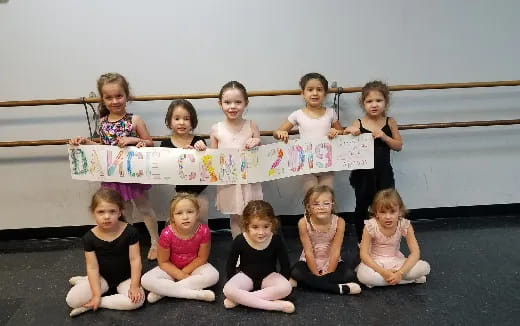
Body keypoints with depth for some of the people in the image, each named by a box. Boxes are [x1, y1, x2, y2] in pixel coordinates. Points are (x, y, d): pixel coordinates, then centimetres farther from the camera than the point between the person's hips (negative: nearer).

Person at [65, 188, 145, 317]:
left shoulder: (130, 231, -18)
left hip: (125, 278, 0)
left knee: (137, 300, -29)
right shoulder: (90, 237, -14)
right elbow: (92, 267, -11)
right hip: (102, 277, 1)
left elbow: (135, 259, -14)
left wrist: (134, 285, -19)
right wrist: (96, 294, -16)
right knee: (72, 300, -19)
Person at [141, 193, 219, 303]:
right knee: (146, 280, -25)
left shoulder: (204, 231, -24)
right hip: (171, 269, 0)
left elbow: (202, 258, -12)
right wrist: (181, 275, -19)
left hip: (194, 266, 1)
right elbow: (163, 262, -13)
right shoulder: (167, 234, -26)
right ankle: (196, 294, -27)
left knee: (213, 275, -29)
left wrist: (184, 272, -16)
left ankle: (164, 291, -22)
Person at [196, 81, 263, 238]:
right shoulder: (216, 129, -4)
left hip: (249, 182, 0)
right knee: (235, 218, 16)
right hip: (228, 183, 1)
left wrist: (257, 143, -17)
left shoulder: (251, 126, -3)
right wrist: (202, 149, -13)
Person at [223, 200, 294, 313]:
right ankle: (277, 305, -31)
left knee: (286, 288, -30)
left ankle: (240, 299, -25)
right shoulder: (240, 241, -20)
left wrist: (280, 284, -10)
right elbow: (231, 265, -4)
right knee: (228, 290, -32)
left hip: (268, 276, 1)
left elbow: (285, 266, -6)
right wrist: (234, 283, -5)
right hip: (246, 276, 0)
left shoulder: (276, 240, -19)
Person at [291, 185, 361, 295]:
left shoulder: (339, 222, -20)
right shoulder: (304, 223, -21)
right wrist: (316, 274, -16)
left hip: (332, 262, 0)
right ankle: (340, 288, -27)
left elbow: (336, 251, -17)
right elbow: (308, 252, -17)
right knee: (296, 273, -30)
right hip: (310, 262, 0)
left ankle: (313, 282, -18)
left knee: (349, 274, -27)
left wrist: (328, 273, -17)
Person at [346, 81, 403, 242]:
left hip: (384, 173, 1)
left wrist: (384, 136, -16)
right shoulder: (358, 124, -7)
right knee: (361, 208, 12)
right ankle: (361, 241, 29)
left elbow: (399, 146, 0)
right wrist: (349, 132, -25)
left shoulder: (390, 122, -2)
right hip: (363, 173, -1)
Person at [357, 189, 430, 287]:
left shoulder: (405, 225, -16)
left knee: (425, 267, -21)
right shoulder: (371, 226, -20)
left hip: (396, 261, 2)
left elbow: (415, 252, -17)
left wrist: (400, 273, -30)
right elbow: (364, 254, -20)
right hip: (375, 262, -2)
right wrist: (383, 272, -31)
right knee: (363, 275, -35)